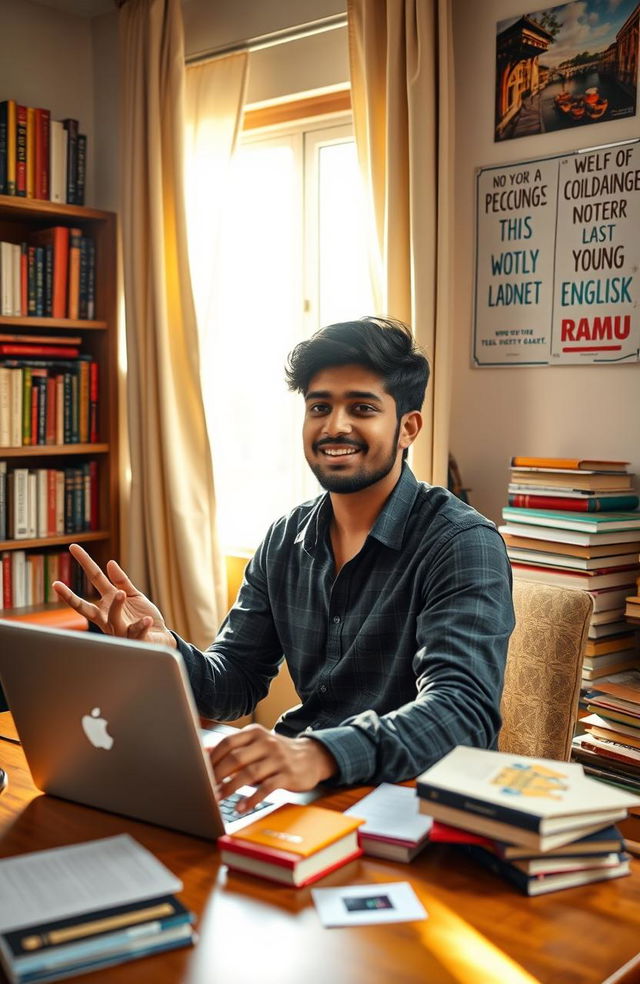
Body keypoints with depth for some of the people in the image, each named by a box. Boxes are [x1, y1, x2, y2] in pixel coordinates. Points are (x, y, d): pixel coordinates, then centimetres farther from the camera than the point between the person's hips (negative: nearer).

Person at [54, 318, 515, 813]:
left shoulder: (462, 544, -13)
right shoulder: (286, 540, 6)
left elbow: (464, 708, -27)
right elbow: (235, 686, 7)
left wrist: (320, 754, -43)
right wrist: (164, 649, -16)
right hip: (301, 788, 5)